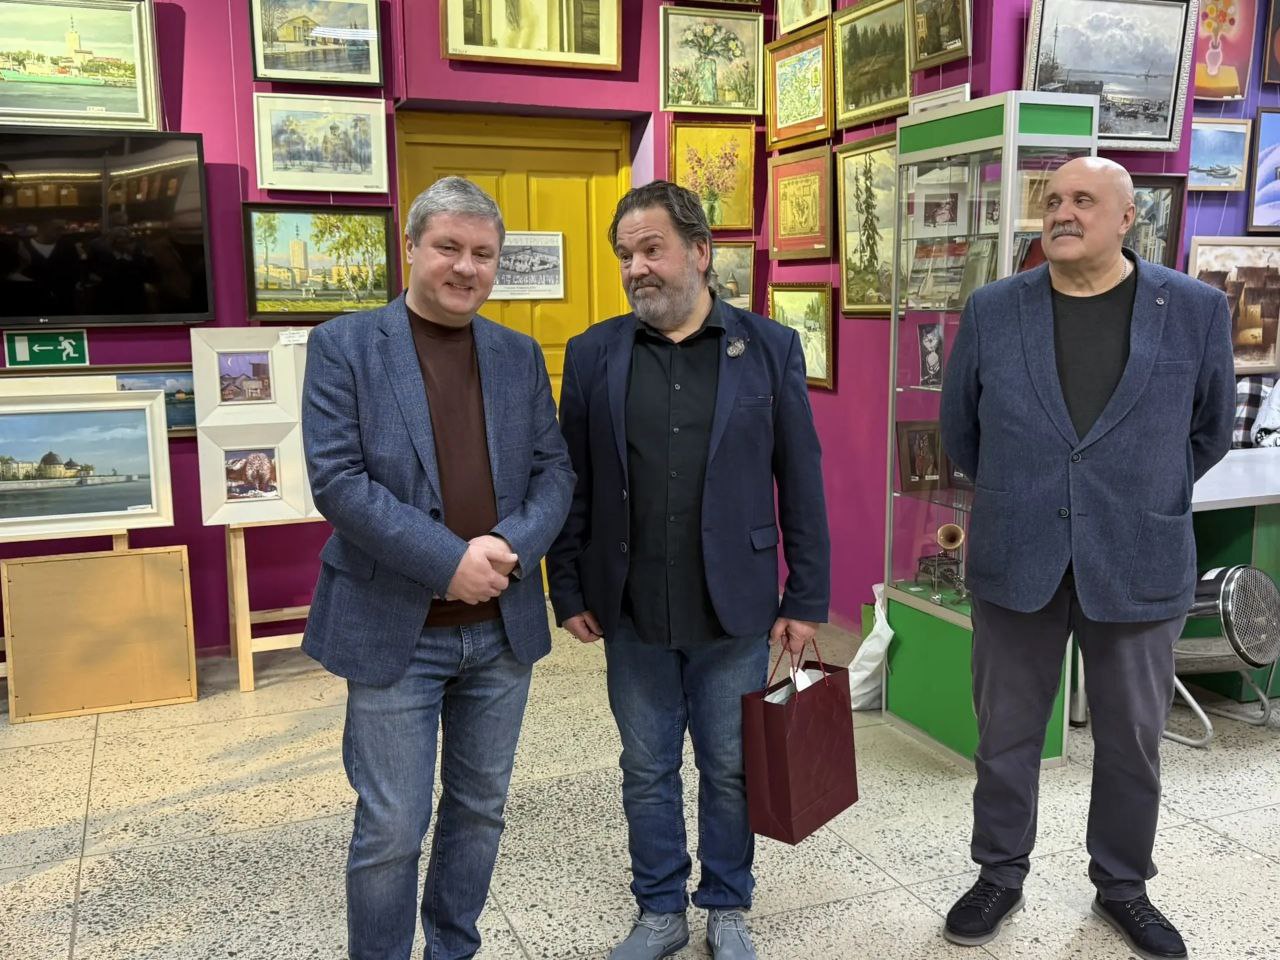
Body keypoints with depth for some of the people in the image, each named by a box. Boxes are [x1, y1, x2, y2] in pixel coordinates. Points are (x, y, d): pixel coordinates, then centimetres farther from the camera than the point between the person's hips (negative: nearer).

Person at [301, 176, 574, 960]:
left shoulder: (521, 356, 7)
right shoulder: (346, 345, -4)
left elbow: (554, 470, 5)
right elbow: (337, 479, -13)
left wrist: (510, 548, -15)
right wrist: (449, 562, -19)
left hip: (502, 625, 4)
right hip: (395, 628, -4)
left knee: (480, 809, 17)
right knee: (391, 830, 4)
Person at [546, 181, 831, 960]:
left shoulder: (771, 348, -3)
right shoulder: (594, 355, 1)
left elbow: (802, 482, -2)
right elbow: (572, 483, 4)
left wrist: (807, 598, -2)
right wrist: (570, 590, 3)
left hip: (734, 607, -1)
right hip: (632, 611, 2)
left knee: (730, 768, 13)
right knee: (648, 771, 14)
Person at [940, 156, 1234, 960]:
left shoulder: (1197, 309, -3)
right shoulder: (993, 310, -1)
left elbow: (1212, 430, 10)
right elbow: (960, 426, 11)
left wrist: (1144, 500, 13)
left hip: (1141, 566, 0)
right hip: (1015, 563, 1)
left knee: (1133, 741, 13)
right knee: (1005, 734, 12)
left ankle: (1123, 885, 35)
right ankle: (1000, 875, 31)